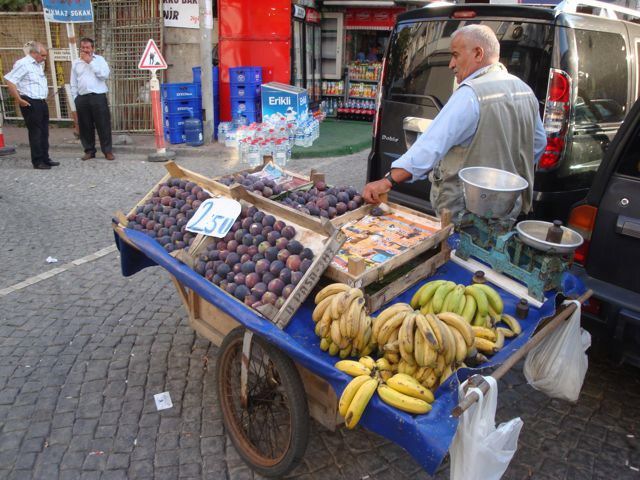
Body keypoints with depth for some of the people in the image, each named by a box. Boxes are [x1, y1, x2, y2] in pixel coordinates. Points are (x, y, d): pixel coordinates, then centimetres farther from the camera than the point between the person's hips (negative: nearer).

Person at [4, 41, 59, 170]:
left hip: (42, 102, 8)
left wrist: (44, 97, 16)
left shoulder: (39, 64, 14)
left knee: (44, 132, 12)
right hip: (30, 103, -8)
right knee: (35, 133, -3)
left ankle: (45, 159, 22)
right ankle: (37, 162, 4)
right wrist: (19, 100, -16)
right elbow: (10, 81, -17)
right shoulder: (23, 64, -12)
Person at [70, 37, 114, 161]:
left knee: (103, 125, -4)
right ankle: (89, 151, 15)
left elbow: (104, 75, -12)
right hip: (82, 98, 3)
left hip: (98, 97, -3)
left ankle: (107, 151, 4)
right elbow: (73, 83, 16)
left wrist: (90, 61, -9)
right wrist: (75, 98, 8)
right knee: (85, 126, 6)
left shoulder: (99, 59, 5)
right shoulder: (76, 63, 14)